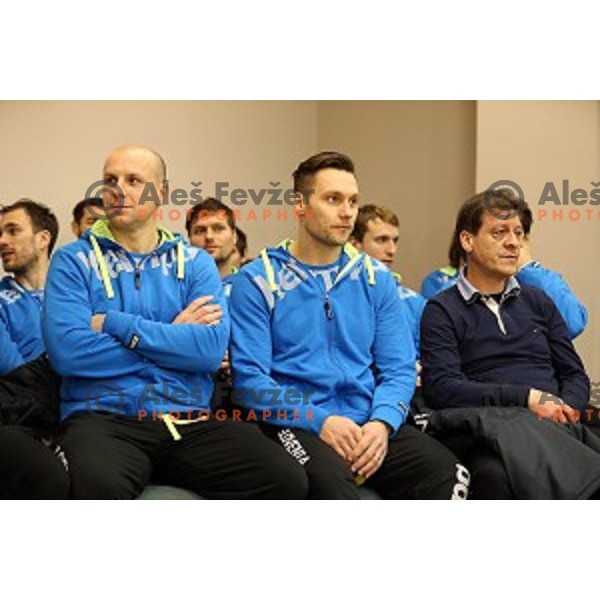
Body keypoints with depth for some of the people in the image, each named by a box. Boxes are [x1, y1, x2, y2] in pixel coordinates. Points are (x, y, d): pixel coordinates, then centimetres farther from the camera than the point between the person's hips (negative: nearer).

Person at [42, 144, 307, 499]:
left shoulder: (195, 262, 14)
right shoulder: (74, 261, 8)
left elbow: (213, 347, -4)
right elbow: (66, 350, -9)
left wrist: (115, 324, -8)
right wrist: (174, 338, -2)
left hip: (189, 419, 3)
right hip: (104, 416, -3)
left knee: (287, 481, -21)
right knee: (98, 485, -39)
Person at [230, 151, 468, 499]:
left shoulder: (375, 278, 15)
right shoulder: (257, 282, 2)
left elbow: (399, 368, 9)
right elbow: (249, 379, -5)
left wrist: (381, 422, -11)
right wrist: (320, 421, -17)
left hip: (368, 423, 4)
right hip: (296, 425, -4)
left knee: (446, 471, -24)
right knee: (331, 480, -38)